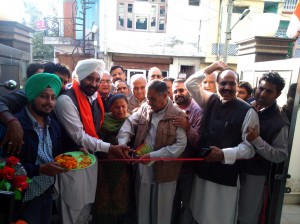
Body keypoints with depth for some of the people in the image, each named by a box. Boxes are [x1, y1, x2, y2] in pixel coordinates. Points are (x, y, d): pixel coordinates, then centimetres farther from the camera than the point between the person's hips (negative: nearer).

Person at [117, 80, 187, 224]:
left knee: (161, 211, 16)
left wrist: (152, 155, -19)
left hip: (164, 171, -3)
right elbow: (129, 123, -4)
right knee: (142, 208, 22)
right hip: (143, 169, 4)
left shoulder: (178, 115, -12)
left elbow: (181, 145, -17)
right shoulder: (144, 109, 3)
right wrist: (122, 143, -24)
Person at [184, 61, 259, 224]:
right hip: (203, 168, 4)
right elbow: (190, 84, 7)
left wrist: (224, 153, -25)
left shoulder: (247, 111, -11)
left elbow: (250, 146, -13)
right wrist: (211, 68, 3)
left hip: (227, 173, -4)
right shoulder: (209, 100, 2)